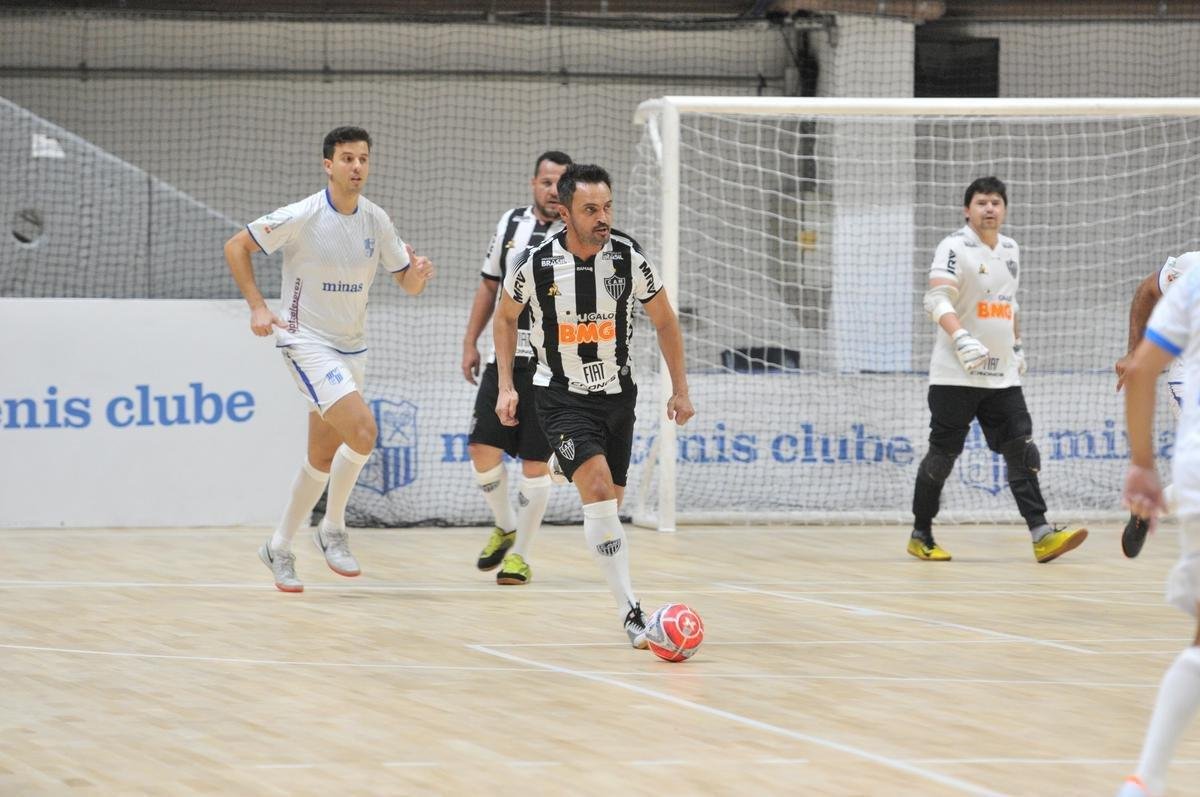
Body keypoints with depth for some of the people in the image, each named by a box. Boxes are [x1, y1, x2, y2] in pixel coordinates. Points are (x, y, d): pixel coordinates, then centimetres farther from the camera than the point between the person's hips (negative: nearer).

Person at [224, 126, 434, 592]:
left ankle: (279, 548, 25)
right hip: (306, 340, -6)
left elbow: (407, 283, 6)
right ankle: (333, 529, -5)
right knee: (362, 429, -23)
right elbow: (236, 247, -7)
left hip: (352, 345, 6)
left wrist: (418, 274, -18)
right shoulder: (303, 217, -15)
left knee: (323, 456, 10)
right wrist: (257, 307, -15)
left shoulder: (376, 220, 1)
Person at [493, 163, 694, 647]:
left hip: (618, 393, 3)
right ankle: (630, 611, -23)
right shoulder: (536, 264, -15)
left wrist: (680, 390, 6)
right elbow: (505, 317, 5)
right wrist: (506, 386, 0)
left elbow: (664, 321, 5)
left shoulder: (628, 257, -11)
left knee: (610, 506, 11)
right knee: (598, 491, -21)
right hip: (562, 399, -3)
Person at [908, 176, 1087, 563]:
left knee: (1022, 451, -4)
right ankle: (921, 537, 13)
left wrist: (1017, 346, 25)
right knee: (943, 455, 0)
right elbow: (936, 299, -23)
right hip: (956, 375, -6)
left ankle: (1041, 535, -10)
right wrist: (961, 338, -36)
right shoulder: (955, 247, -10)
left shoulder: (1010, 250, 13)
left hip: (1002, 375, 6)